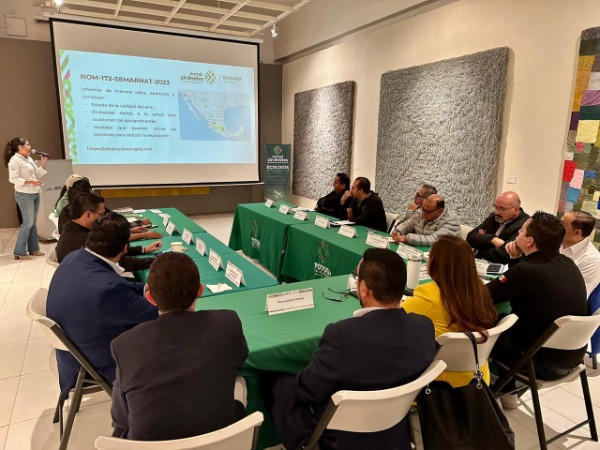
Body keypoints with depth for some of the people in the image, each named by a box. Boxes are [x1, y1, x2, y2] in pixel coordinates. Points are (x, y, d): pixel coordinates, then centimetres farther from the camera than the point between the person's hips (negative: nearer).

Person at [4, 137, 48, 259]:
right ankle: (19, 251, 2)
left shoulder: (29, 158, 13)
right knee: (28, 222, -7)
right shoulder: (15, 160, -11)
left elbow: (38, 174, 16)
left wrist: (43, 163, 5)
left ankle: (33, 249, 18)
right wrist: (30, 182, -22)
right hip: (24, 195, -8)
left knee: (33, 222, 11)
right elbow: (13, 179, -17)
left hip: (35, 194, 8)